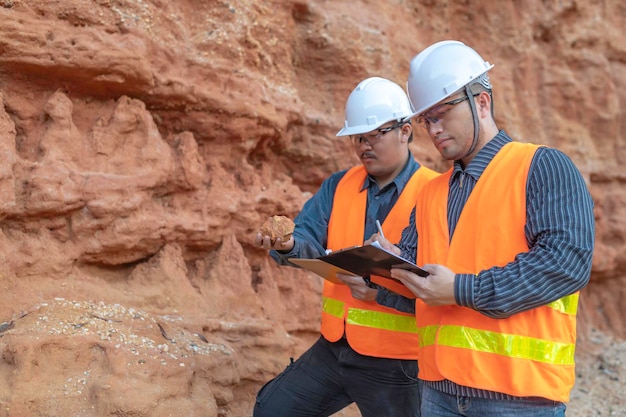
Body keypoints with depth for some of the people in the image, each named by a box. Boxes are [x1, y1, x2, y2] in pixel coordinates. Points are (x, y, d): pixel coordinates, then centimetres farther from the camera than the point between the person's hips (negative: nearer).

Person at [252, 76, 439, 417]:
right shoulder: (338, 186, 7)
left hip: (396, 361, -6)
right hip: (334, 346, 6)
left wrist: (382, 292, -30)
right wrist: (287, 245, -25)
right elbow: (309, 240, -2)